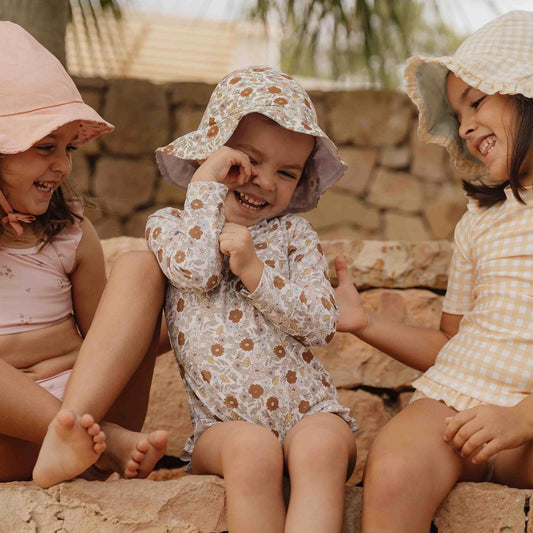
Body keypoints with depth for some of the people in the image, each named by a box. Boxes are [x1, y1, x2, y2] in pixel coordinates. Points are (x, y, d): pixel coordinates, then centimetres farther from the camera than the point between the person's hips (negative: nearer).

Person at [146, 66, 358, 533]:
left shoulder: (294, 234, 12)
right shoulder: (169, 226, 11)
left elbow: (320, 324, 1)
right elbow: (196, 270, -13)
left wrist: (254, 271, -12)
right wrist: (207, 182, -4)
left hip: (310, 410, 1)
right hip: (222, 423, -1)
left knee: (322, 444, -32)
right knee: (251, 446, -34)